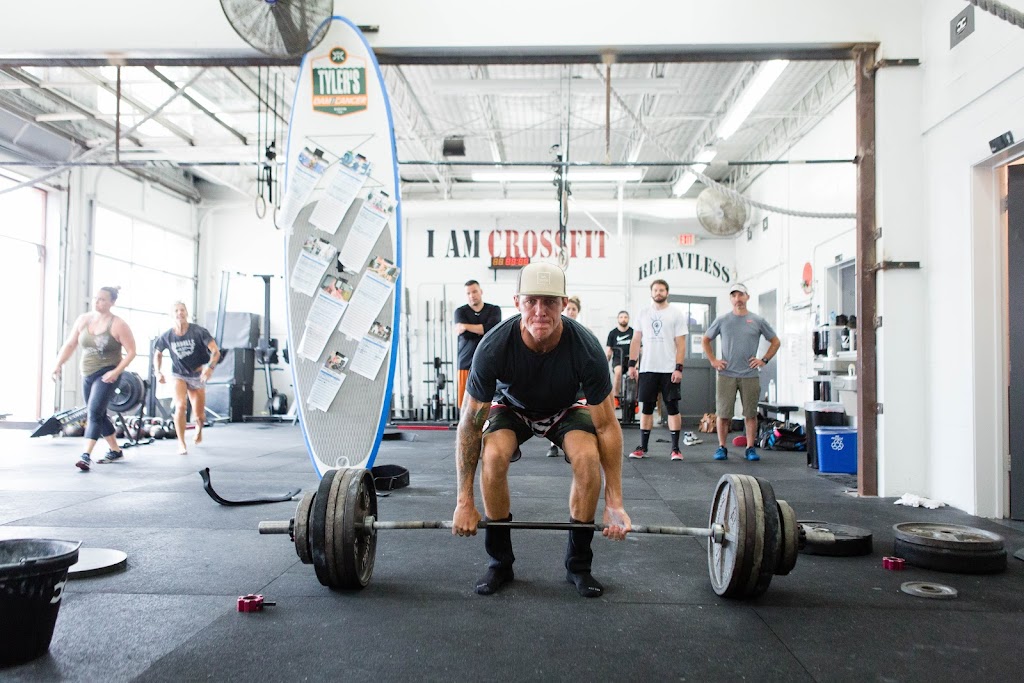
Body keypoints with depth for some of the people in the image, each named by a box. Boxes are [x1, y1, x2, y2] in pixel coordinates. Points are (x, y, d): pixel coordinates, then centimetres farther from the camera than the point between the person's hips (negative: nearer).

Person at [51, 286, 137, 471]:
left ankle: (86, 456, -21)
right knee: (98, 415, 15)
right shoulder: (83, 320, 3)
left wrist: (117, 371, -21)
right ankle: (116, 451, 30)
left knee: (94, 412, -19)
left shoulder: (118, 325, -13)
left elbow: (131, 351, -12)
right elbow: (69, 345, 9)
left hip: (106, 375, -7)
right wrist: (58, 365, -3)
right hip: (87, 375, 7)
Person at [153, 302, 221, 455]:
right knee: (180, 406, -25)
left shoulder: (199, 331, -17)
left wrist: (210, 367, -39)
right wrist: (158, 372, 0)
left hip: (197, 376, 0)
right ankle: (181, 444, -12)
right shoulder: (167, 336, -8)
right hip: (179, 375, 0)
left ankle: (198, 430, 43)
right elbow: (157, 353, 12)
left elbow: (216, 351, -22)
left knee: (199, 416, 5)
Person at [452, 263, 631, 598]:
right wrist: (464, 502, -24)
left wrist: (615, 503, -22)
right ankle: (500, 561, -7)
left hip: (565, 408, 0)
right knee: (493, 456, -30)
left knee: (588, 458, -28)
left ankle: (578, 564, -6)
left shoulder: (587, 348, -35)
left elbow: (606, 426, -24)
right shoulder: (494, 347, -35)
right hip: (513, 406, 0)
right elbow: (470, 423, -25)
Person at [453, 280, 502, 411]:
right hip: (467, 363, 0)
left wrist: (466, 326, -5)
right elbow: (466, 335, -6)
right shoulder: (460, 311, 11)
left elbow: (492, 328, -10)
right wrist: (483, 329, -4)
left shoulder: (494, 310, 11)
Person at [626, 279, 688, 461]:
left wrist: (678, 368, -13)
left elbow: (681, 344, -4)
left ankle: (675, 449, 5)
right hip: (647, 369, 3)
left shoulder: (676, 315, 0)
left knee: (672, 408, 0)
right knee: (646, 408, 7)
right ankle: (643, 447, 14)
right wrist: (632, 364, 1)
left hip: (669, 370, -3)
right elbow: (636, 340, 10)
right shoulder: (643, 314, 10)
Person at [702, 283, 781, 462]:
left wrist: (764, 360, 2)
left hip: (750, 375, 0)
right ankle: (722, 447, 11)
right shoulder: (722, 320, 4)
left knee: (750, 414, 5)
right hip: (726, 375, 0)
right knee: (723, 413, 0)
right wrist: (712, 360, 3)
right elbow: (705, 340, 13)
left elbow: (775, 342, 13)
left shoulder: (757, 321, 5)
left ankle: (750, 448, 14)